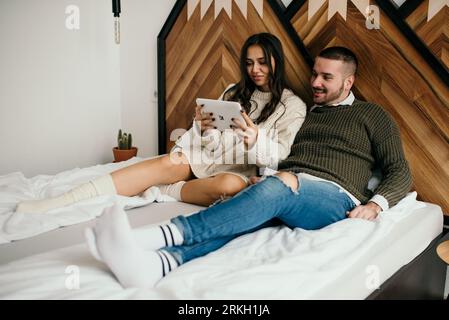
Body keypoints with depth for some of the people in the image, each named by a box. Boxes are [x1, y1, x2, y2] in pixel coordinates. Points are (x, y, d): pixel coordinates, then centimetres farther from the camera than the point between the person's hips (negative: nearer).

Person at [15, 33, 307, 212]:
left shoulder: (293, 105, 5)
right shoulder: (235, 92, 17)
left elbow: (282, 154, -5)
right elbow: (213, 143, 10)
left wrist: (256, 140, -26)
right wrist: (205, 129, -14)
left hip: (242, 170, -3)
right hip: (211, 155, 3)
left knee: (228, 186, -41)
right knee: (166, 163, -28)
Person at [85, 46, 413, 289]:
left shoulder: (373, 115, 17)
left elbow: (400, 172, 10)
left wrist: (376, 204, -10)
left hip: (334, 197, -4)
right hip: (287, 188, 4)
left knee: (275, 190, -38)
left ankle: (159, 236, -53)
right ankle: (156, 262, -57)